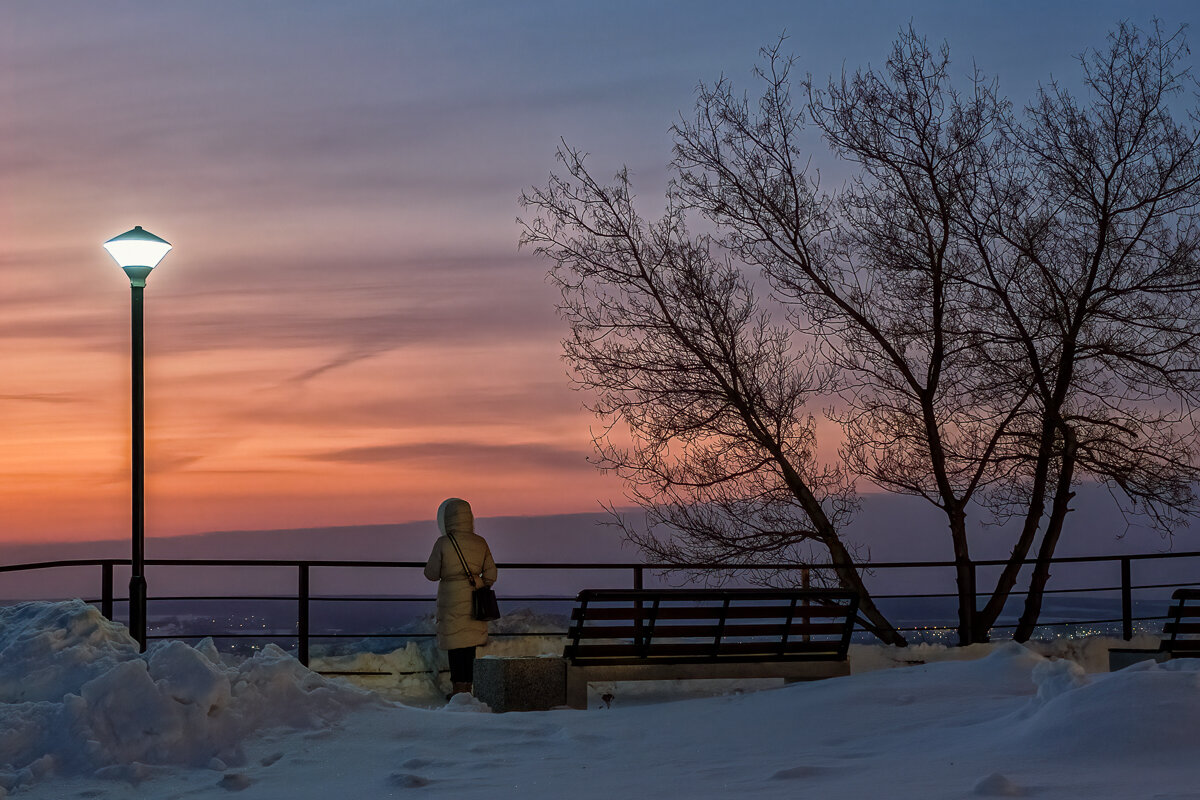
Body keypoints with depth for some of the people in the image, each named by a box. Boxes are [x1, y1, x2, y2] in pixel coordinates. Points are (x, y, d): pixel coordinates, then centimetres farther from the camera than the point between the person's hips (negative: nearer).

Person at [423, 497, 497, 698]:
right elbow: (490, 574, 6)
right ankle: (468, 685, 15)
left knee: (455, 642, 3)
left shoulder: (443, 543, -10)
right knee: (470, 643, 12)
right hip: (474, 599, 4)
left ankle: (459, 686, 3)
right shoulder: (480, 543, 2)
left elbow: (432, 574, -5)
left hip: (452, 597, -4)